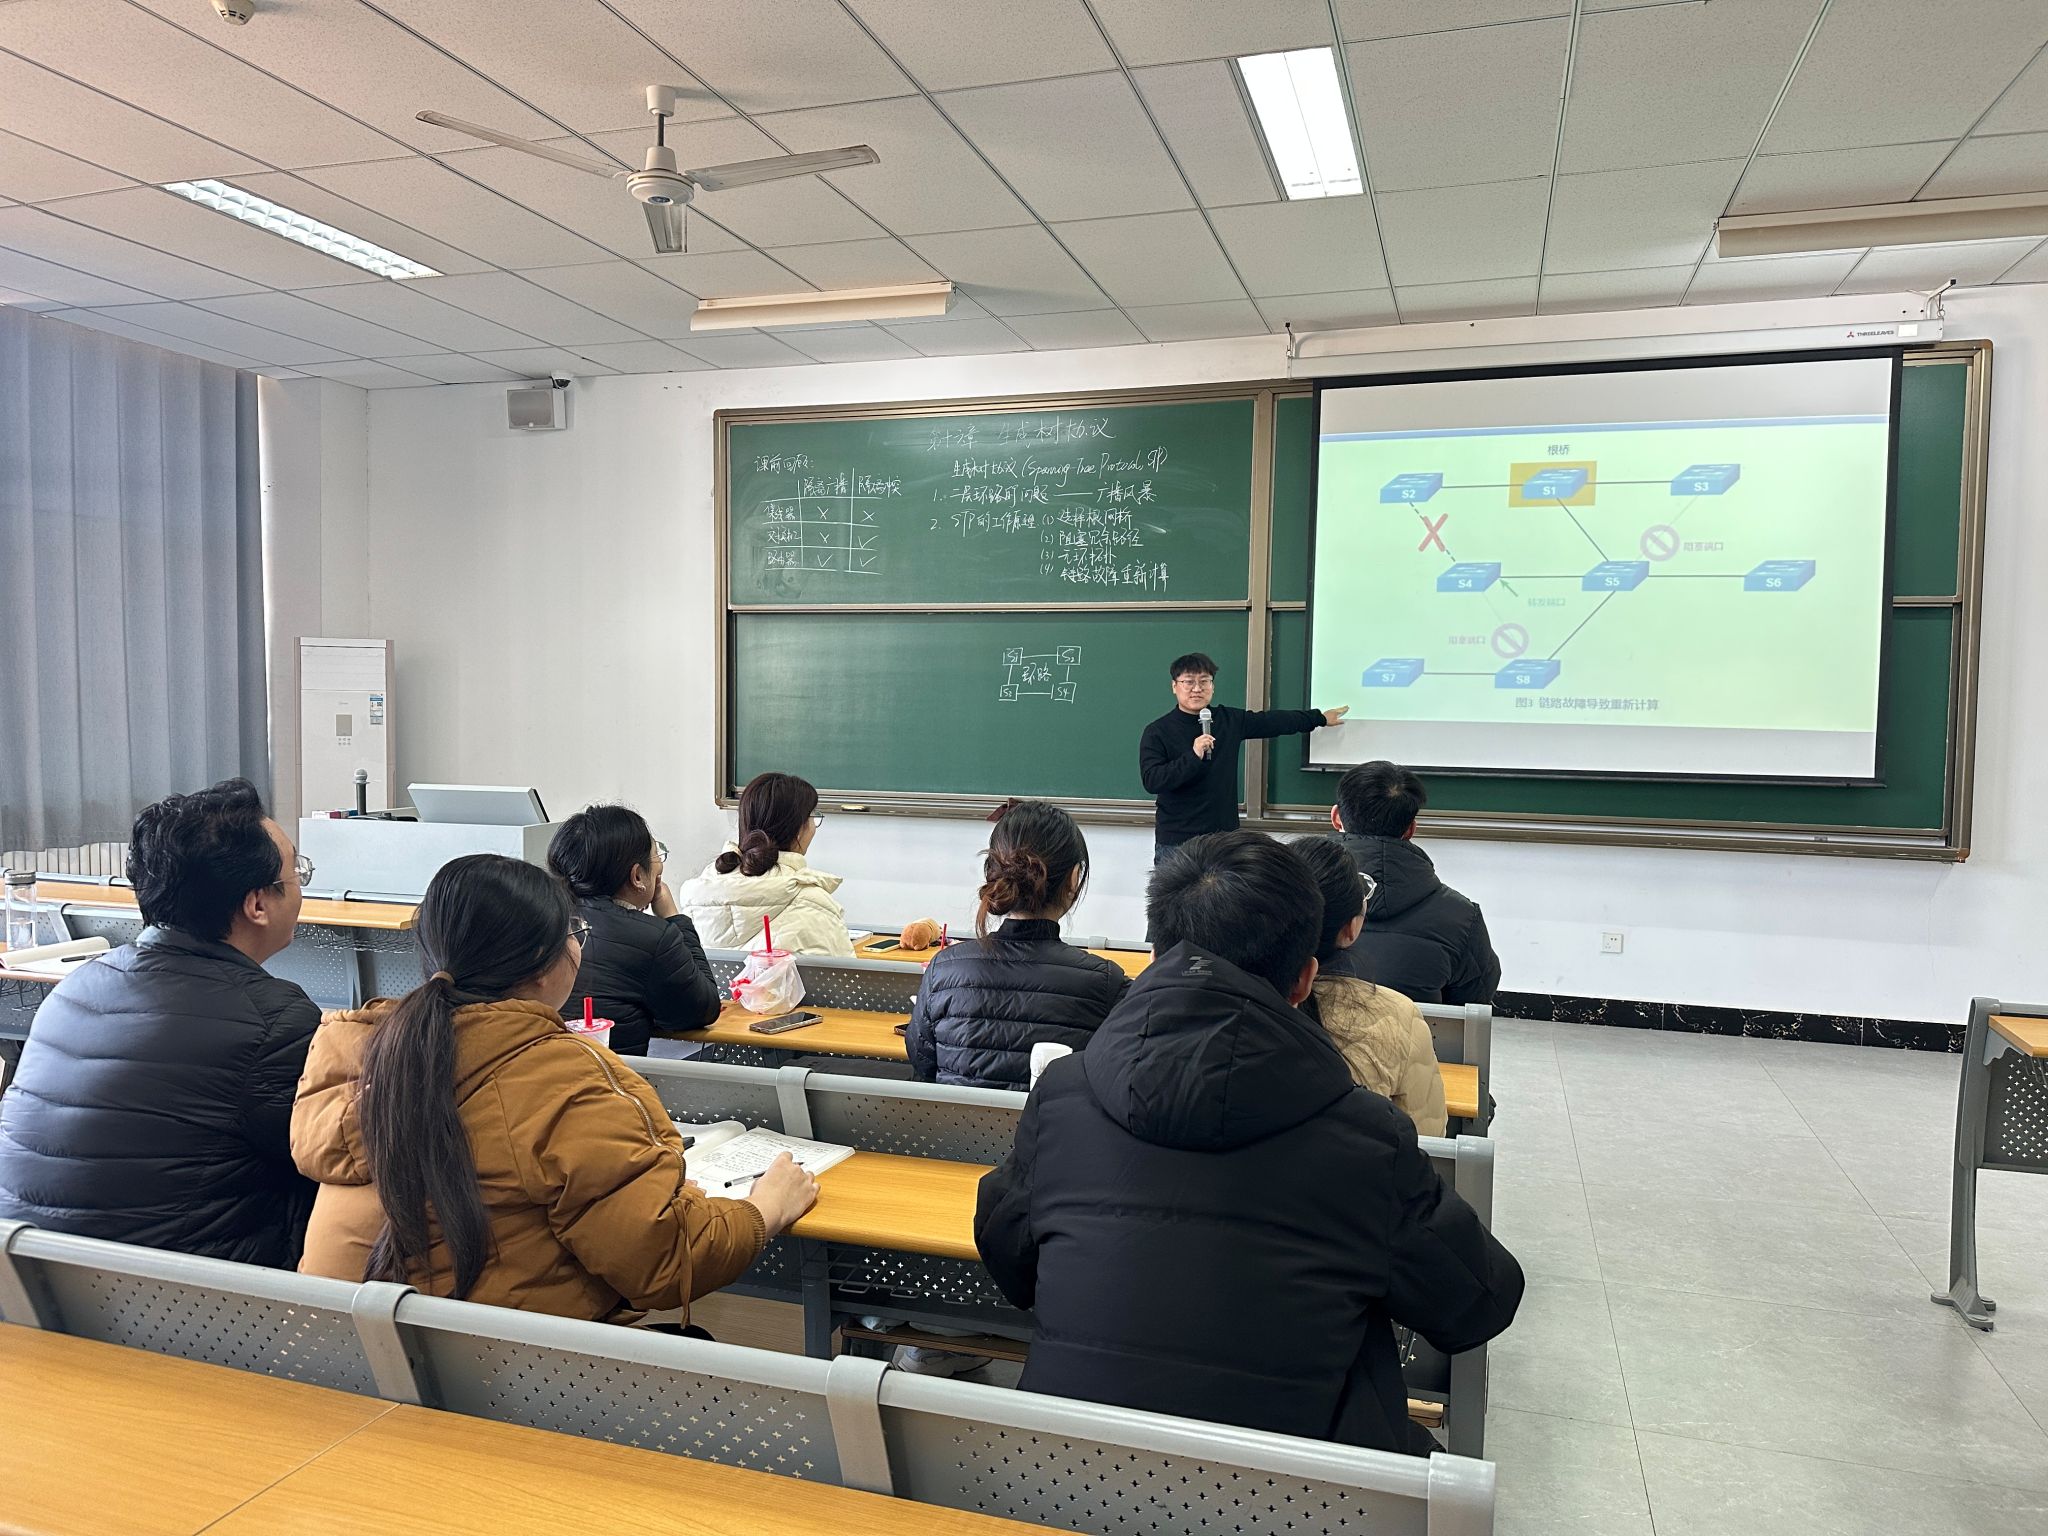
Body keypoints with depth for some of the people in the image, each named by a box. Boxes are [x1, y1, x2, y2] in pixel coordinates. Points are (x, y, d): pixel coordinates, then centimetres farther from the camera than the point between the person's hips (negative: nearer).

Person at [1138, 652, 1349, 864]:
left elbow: (1273, 721, 19)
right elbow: (1151, 781, -15)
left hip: (1224, 836, 4)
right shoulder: (1157, 732, -5)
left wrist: (1320, 717, 27)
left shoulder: (1230, 720, 8)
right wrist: (1193, 757, -24)